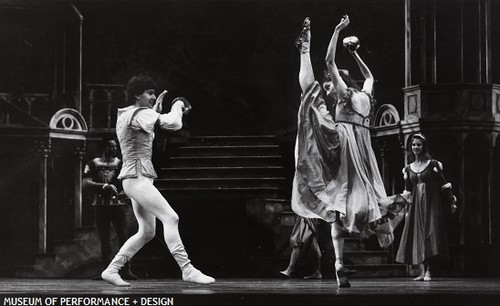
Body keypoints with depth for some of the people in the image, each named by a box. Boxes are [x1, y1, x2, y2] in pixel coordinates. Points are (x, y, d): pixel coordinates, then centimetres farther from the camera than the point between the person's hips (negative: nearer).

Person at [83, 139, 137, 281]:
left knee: (123, 237, -8)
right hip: (101, 204, 0)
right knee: (104, 239, 2)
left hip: (118, 203, 0)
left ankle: (126, 270, -8)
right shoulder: (93, 164, 7)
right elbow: (86, 183, -5)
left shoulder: (120, 163, 9)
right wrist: (104, 186, -17)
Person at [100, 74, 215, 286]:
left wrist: (157, 109, 27)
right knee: (170, 218, -18)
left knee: (147, 232, 12)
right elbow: (173, 124, -20)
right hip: (137, 178, -11)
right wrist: (177, 106, -1)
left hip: (136, 179, 11)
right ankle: (187, 270, -23)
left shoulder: (124, 115, 18)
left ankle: (111, 270, 14)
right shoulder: (139, 114, -12)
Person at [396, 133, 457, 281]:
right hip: (416, 204, 4)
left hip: (432, 203, -4)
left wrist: (452, 202, -2)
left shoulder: (433, 164, 0)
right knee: (418, 235, -1)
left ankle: (428, 271, -10)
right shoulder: (408, 168, 12)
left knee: (431, 234, -9)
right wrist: (406, 208, 13)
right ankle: (422, 271, 1)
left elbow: (443, 184, 0)